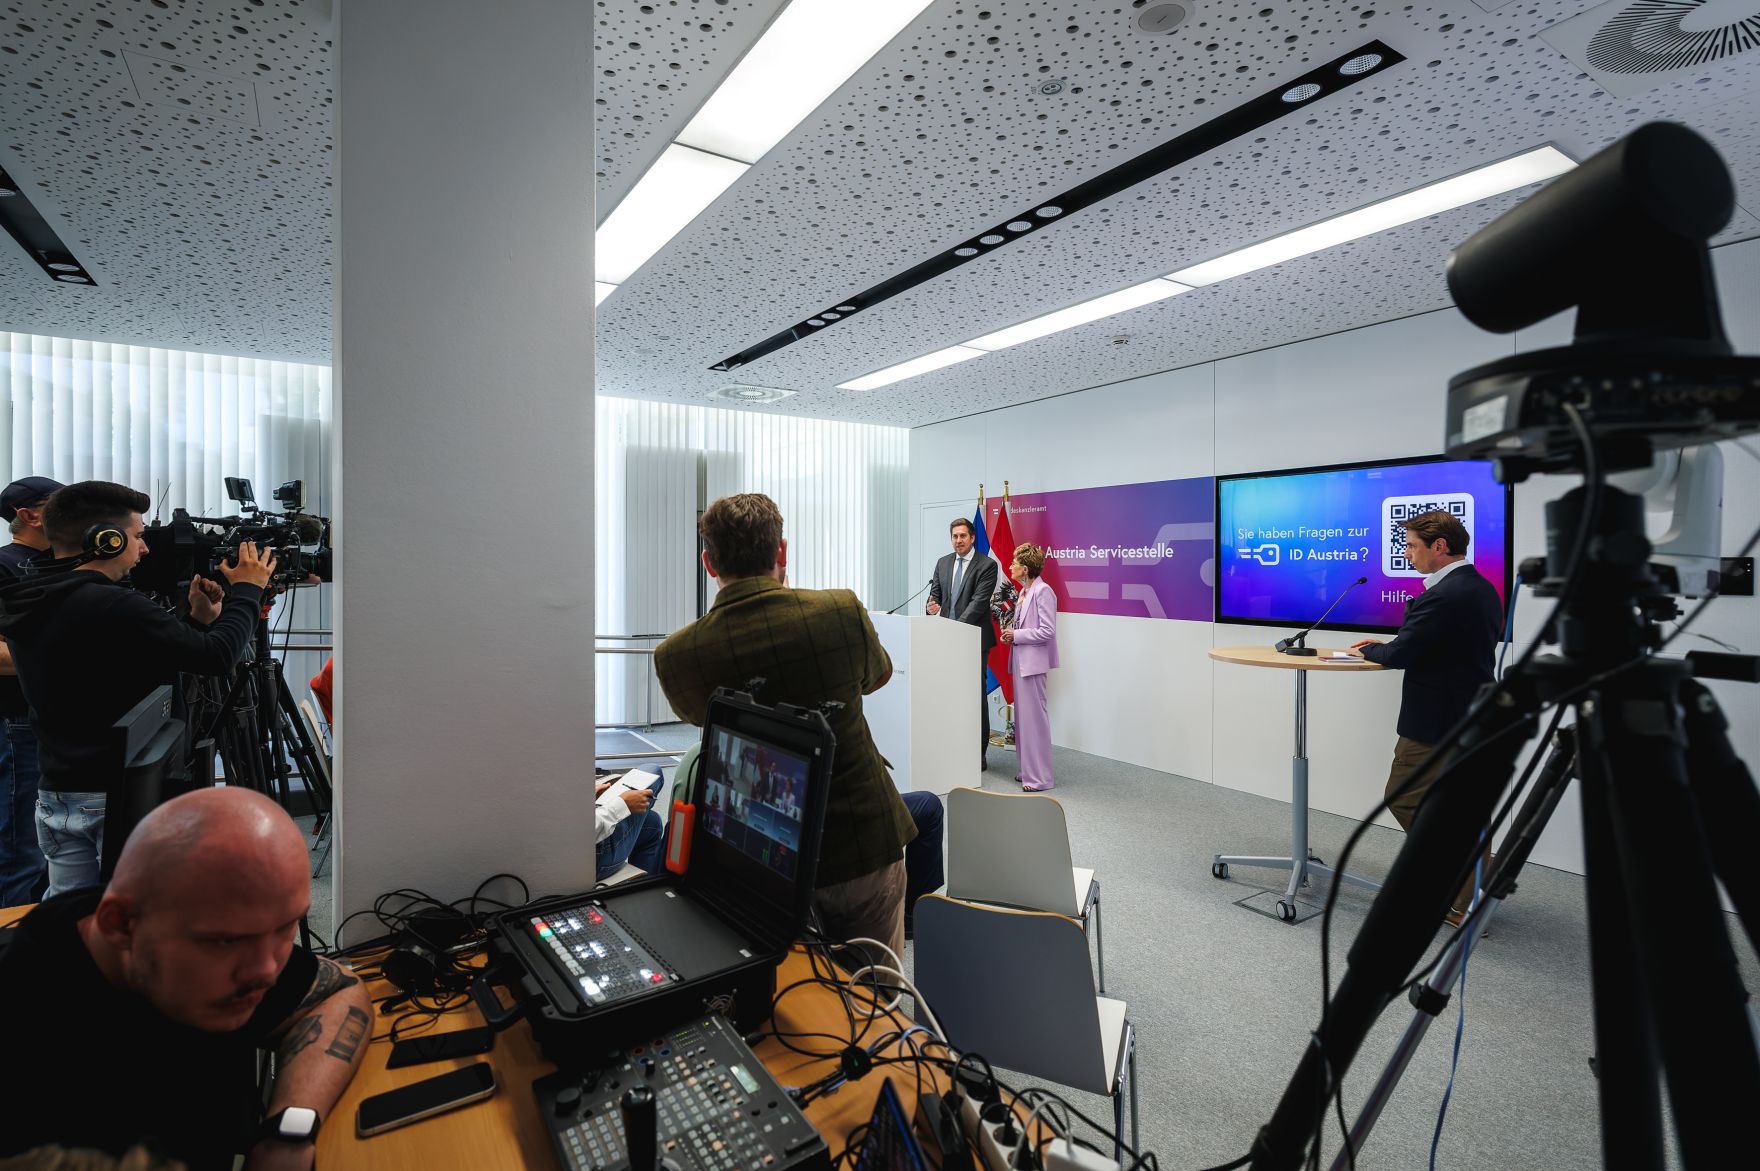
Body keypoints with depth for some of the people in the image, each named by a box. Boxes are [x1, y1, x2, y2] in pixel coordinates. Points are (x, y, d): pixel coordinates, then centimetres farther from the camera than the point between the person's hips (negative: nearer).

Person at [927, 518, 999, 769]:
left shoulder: (987, 565, -6)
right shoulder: (942, 563, 12)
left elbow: (979, 602, -15)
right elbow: (935, 592, 12)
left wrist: (957, 626, -23)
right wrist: (931, 606, -12)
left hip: (974, 639, -5)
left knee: (976, 694, 1)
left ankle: (979, 754, 9)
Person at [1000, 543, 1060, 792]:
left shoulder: (1042, 591, -15)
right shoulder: (1024, 592, 13)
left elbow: (1047, 631, -19)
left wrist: (1016, 635, -14)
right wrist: (1011, 634, 5)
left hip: (1033, 662, -10)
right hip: (1021, 660, 10)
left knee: (1033, 715, -5)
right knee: (1022, 715, 14)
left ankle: (1040, 777, 4)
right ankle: (1029, 770, 24)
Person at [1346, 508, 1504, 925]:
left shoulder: (1442, 597, -23)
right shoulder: (1483, 590, 9)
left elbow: (1401, 655, -20)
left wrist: (1368, 651, 0)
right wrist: (1387, 645, 12)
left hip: (1436, 722, -10)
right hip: (1474, 716, 10)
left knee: (1404, 798, 2)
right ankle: (1470, 897, 26)